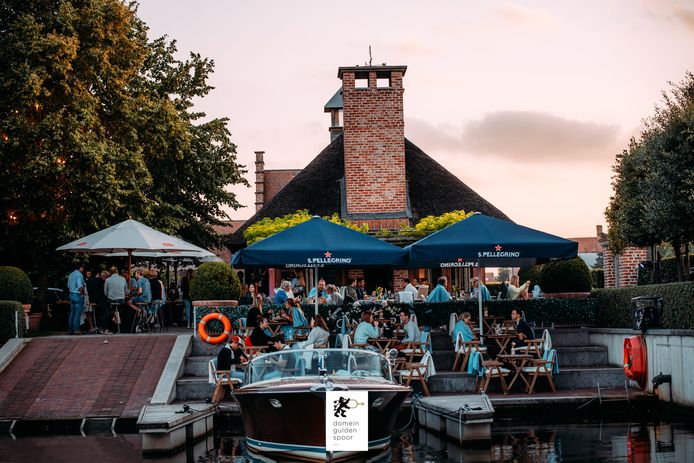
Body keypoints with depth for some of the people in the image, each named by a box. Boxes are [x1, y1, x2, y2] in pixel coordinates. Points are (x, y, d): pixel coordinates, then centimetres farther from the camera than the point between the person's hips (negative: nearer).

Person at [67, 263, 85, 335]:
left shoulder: (71, 275, 13)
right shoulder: (79, 274, -13)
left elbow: (68, 286, 18)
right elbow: (80, 286, -23)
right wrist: (82, 293, -12)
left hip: (71, 294, 8)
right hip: (78, 295, -8)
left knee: (72, 312, 11)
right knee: (78, 312, -6)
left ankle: (70, 329, 11)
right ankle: (76, 329, -9)